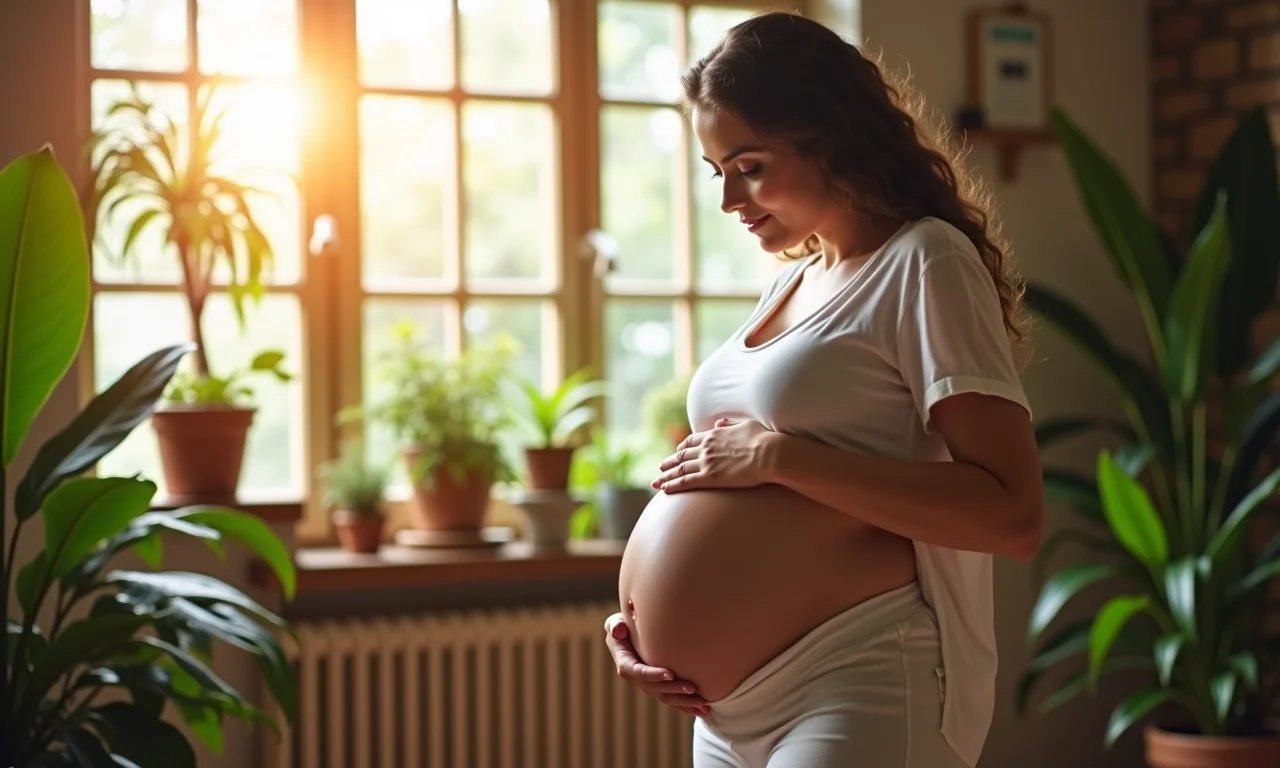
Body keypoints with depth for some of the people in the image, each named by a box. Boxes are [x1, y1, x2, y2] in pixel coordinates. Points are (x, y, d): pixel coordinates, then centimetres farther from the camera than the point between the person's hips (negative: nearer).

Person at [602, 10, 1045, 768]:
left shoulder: (924, 263, -8)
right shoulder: (789, 282, 15)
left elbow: (1013, 514, -19)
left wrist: (779, 455, -18)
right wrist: (638, 614, 5)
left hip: (864, 694, -8)